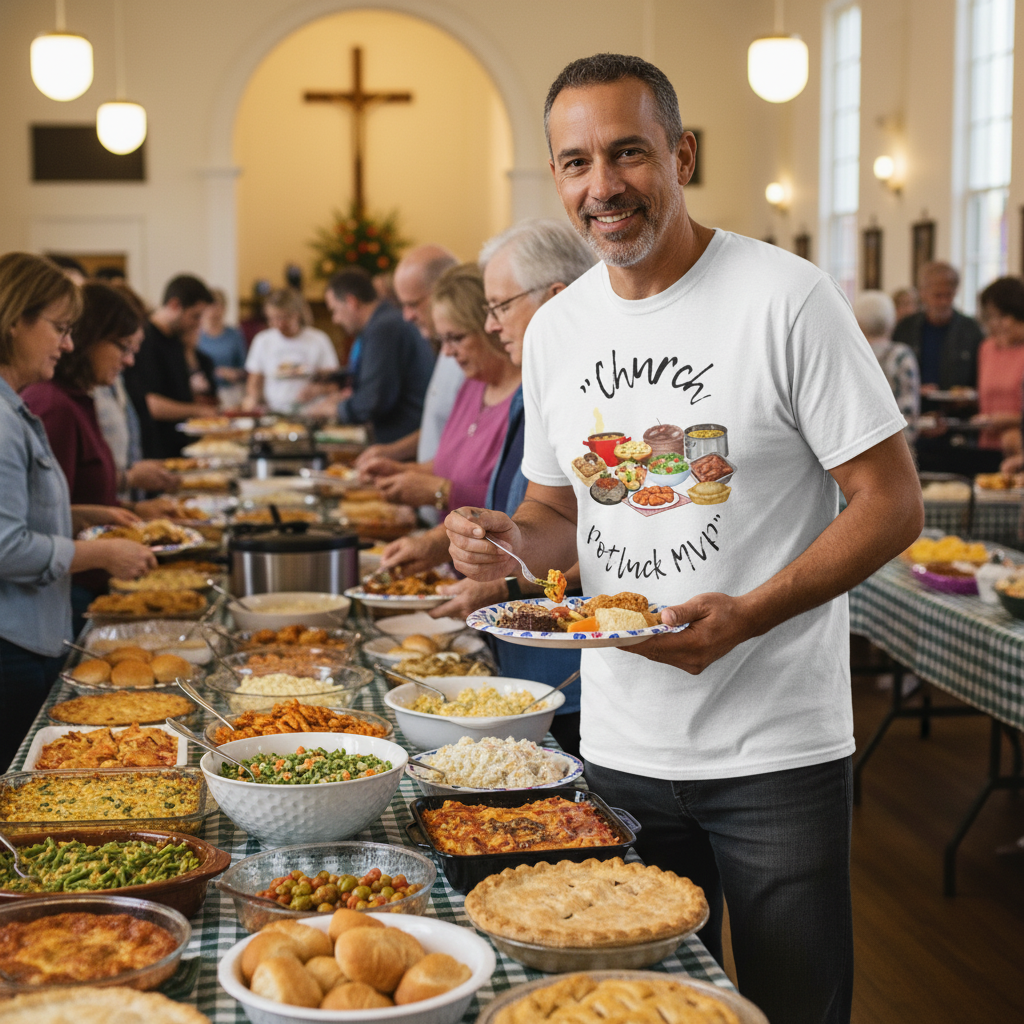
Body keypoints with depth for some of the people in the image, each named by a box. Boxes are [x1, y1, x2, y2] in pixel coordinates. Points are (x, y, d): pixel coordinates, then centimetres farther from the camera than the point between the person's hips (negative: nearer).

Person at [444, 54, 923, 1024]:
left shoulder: (786, 298, -12)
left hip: (776, 752, -4)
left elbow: (891, 505, -11)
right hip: (620, 745, 5)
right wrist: (507, 537, -6)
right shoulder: (554, 327, 6)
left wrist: (747, 616, -23)